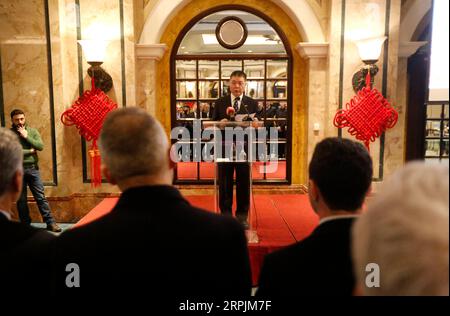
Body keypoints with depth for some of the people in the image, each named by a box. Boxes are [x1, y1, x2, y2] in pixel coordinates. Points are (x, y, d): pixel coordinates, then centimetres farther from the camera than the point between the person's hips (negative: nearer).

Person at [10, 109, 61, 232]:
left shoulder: (32, 131, 7)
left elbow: (41, 146, -6)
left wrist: (26, 136, -11)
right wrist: (30, 151, -8)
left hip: (33, 168, 1)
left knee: (41, 197, 1)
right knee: (21, 199, 9)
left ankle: (50, 222, 4)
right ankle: (25, 224, 20)